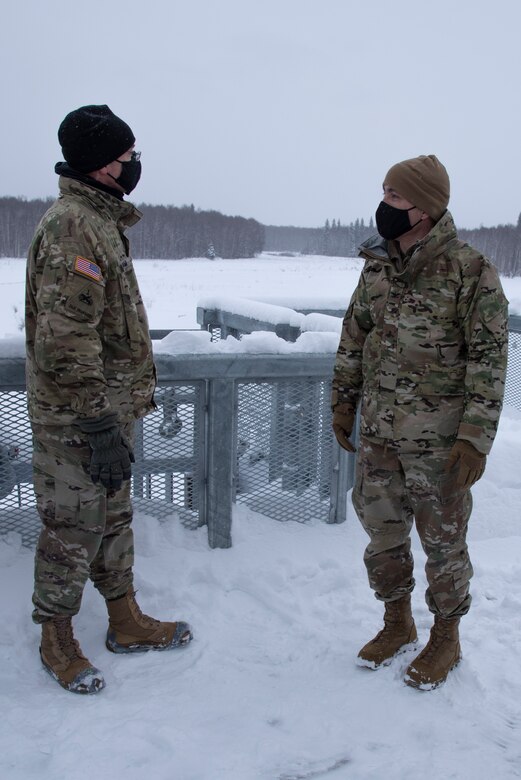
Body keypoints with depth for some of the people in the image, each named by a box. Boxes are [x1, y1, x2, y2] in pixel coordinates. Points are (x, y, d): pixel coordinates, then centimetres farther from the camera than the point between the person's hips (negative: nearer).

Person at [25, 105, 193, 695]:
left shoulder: (100, 220, 14)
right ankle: (56, 640, 26)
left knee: (113, 517, 19)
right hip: (76, 421, -10)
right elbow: (66, 342, -26)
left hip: (107, 407, 10)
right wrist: (98, 427, -24)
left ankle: (127, 622, 36)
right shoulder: (72, 227, -19)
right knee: (73, 528, 5)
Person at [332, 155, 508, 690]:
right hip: (377, 432, 6)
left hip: (438, 440, -5)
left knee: (442, 541, 10)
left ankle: (445, 639, 33)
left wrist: (476, 437, -17)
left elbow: (489, 358, -12)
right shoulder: (377, 265, 5)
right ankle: (397, 624, 39)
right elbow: (354, 337, 14)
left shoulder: (470, 271, -12)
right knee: (382, 532, 16)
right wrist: (343, 402, 13)